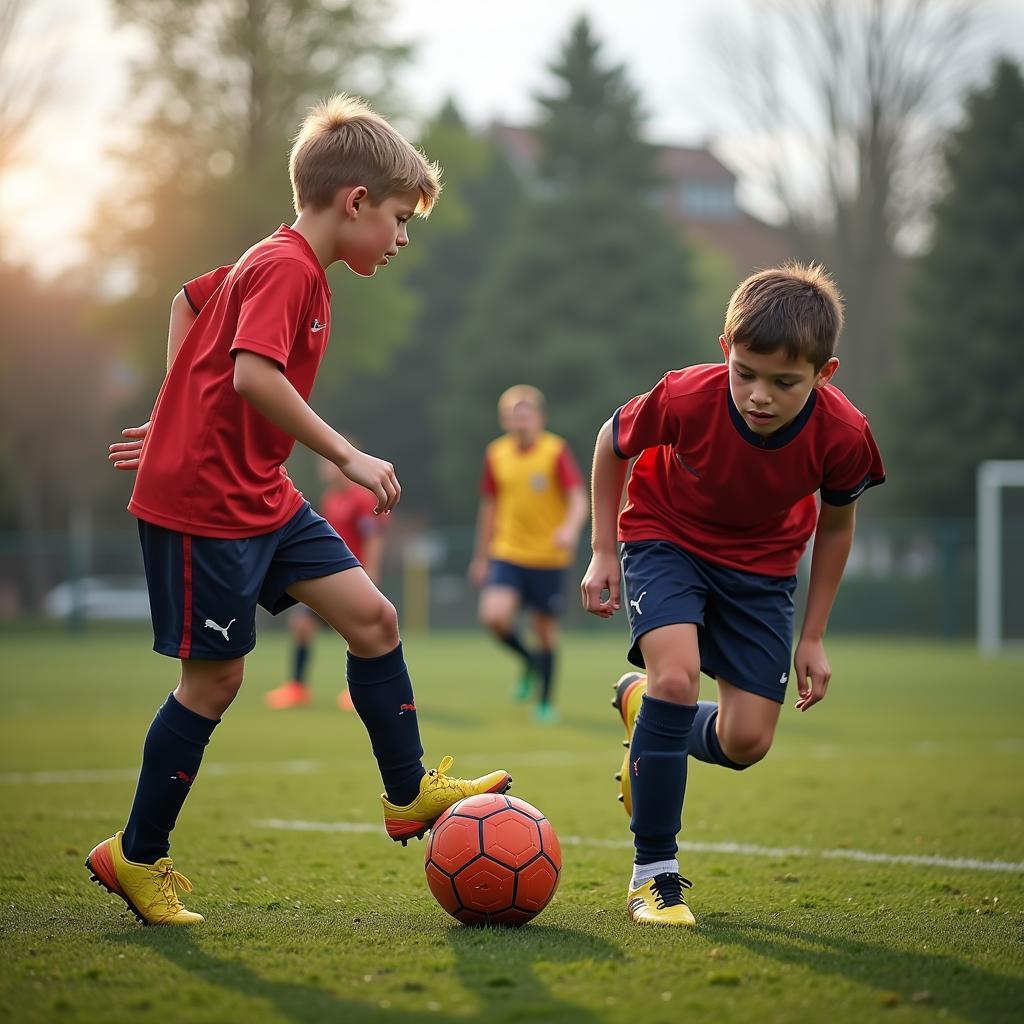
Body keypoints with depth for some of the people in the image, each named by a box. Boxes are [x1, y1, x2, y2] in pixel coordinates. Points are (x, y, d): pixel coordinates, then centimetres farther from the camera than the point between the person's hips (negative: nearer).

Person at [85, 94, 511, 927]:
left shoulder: (271, 262, 13)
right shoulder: (287, 268, -18)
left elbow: (187, 301, 27)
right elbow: (252, 373, -32)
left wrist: (180, 420, 25)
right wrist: (349, 458, -29)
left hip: (261, 498, 10)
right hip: (200, 503, -10)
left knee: (372, 616, 5)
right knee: (215, 676, -2)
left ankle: (411, 793, 14)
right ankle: (136, 856, 12)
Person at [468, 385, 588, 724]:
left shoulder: (556, 451, -9)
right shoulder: (496, 454, 3)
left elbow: (578, 499, -15)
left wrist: (570, 528, -37)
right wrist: (481, 557, 16)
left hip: (548, 556, -2)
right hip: (507, 554, 2)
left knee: (546, 629, 5)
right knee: (494, 615, -18)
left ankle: (545, 702, 22)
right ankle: (529, 661, 13)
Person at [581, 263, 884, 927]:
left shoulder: (842, 436, -27)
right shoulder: (687, 398, -32)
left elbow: (835, 524, -5)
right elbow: (614, 443, -8)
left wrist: (813, 638, 0)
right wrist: (604, 552, -4)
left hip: (762, 564, 2)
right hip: (666, 538, -2)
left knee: (747, 742, -6)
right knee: (678, 674, -28)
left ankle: (644, 708, 30)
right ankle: (654, 873, -14)